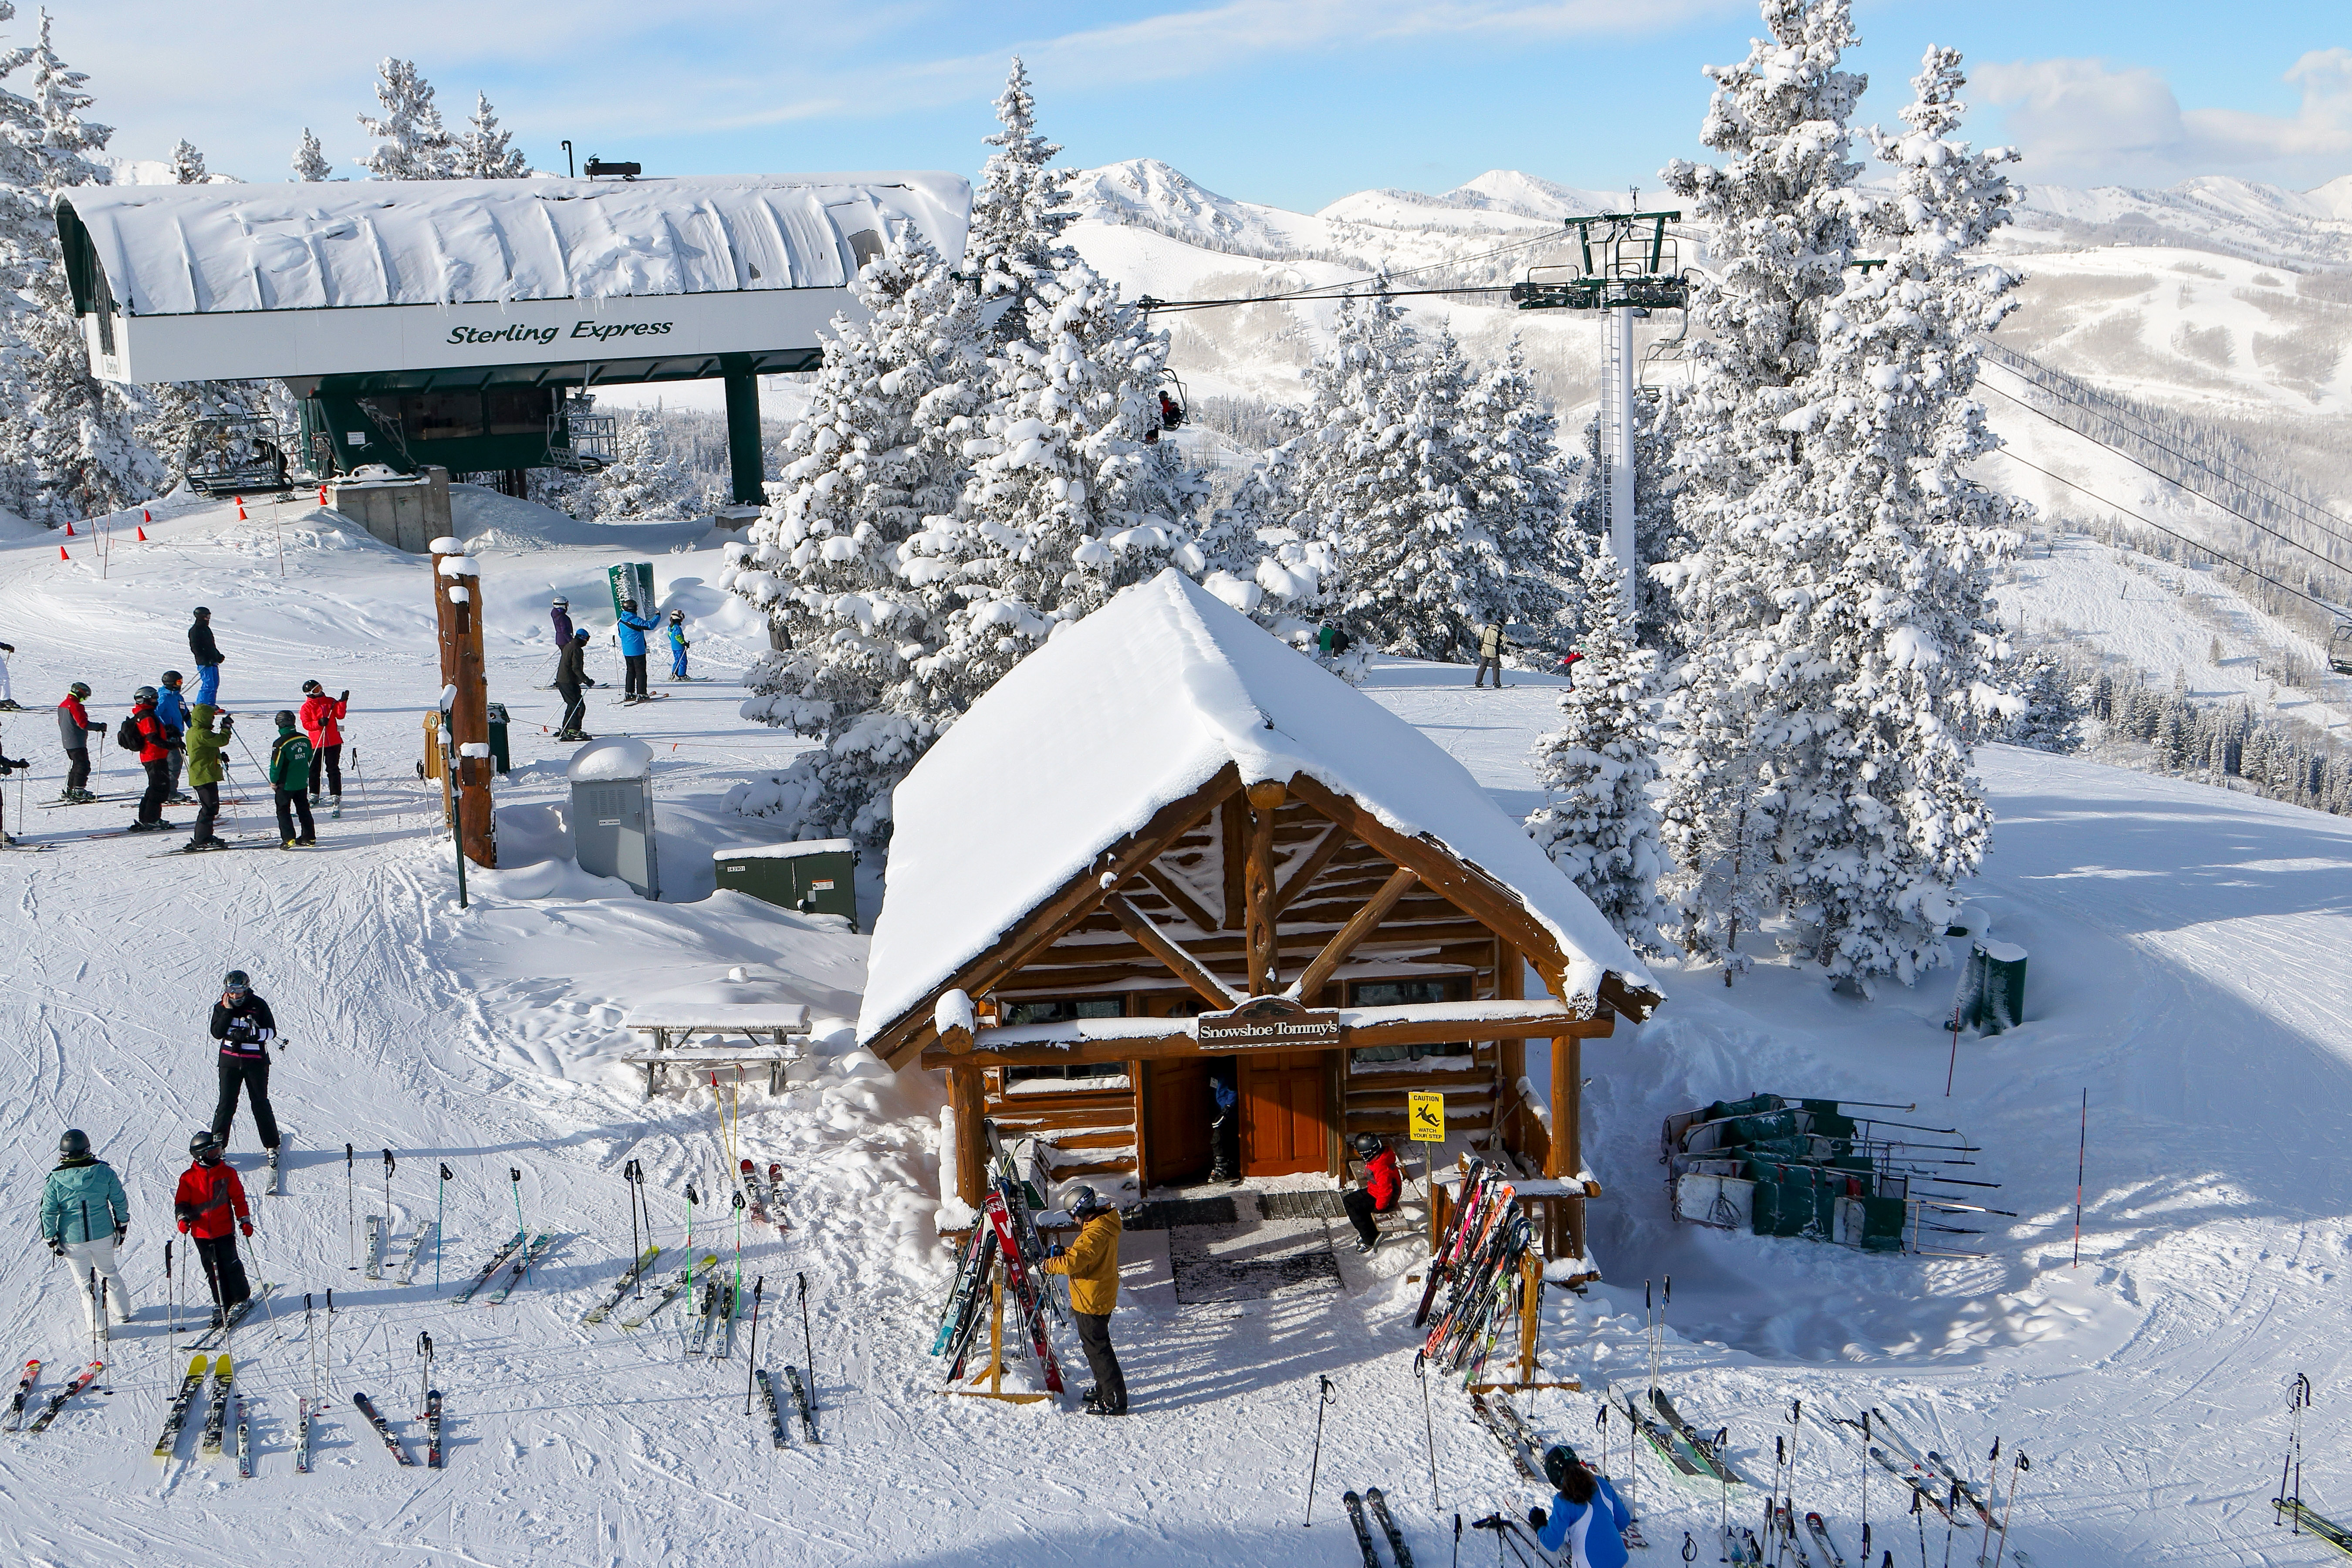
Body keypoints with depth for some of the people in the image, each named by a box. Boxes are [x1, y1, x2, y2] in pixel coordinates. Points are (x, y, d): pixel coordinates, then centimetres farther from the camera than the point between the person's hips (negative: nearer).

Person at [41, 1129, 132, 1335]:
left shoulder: (55, 1181, -14)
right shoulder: (105, 1172, -11)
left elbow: (48, 1213, -9)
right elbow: (120, 1202, -1)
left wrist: (52, 1241, 3)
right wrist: (122, 1227, 13)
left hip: (73, 1241, -2)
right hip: (104, 1237, 2)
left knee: (85, 1281, 13)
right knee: (109, 1273, 24)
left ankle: (95, 1325, 19)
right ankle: (122, 1312, 37)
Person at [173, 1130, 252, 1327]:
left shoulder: (227, 1173, 0)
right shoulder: (189, 1177, 0)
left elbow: (238, 1198, 5)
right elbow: (181, 1202, 8)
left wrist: (244, 1220, -1)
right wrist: (183, 1218, -11)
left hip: (224, 1230, -1)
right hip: (201, 1232, 1)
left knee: (230, 1265, 0)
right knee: (213, 1269, 7)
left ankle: (241, 1298, 17)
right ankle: (222, 1304, 17)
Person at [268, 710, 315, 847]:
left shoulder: (280, 743, -18)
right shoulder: (305, 739, 0)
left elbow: (276, 764, -14)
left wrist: (274, 782, -1)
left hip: (286, 784, -6)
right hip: (303, 783, 6)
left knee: (283, 810, 3)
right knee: (304, 809, 15)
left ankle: (289, 838, -7)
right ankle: (309, 837, 17)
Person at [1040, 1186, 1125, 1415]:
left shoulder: (1094, 1235, -26)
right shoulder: (1106, 1227, 7)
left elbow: (1072, 1262, -33)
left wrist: (1049, 1264, -15)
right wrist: (1065, 1252, 1)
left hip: (1091, 1301, -10)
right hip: (1101, 1297, 10)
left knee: (1097, 1348, -4)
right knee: (1096, 1345, 22)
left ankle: (1115, 1400, -1)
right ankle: (1103, 1389, 35)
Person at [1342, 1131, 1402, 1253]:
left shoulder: (1382, 1167, -33)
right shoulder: (1377, 1158, -1)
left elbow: (1386, 1190, -31)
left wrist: (1379, 1207, -20)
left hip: (1386, 1199, -11)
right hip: (1373, 1191, 11)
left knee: (1354, 1209, -20)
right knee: (1348, 1201, 9)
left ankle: (1370, 1240, -8)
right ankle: (1366, 1231, 16)